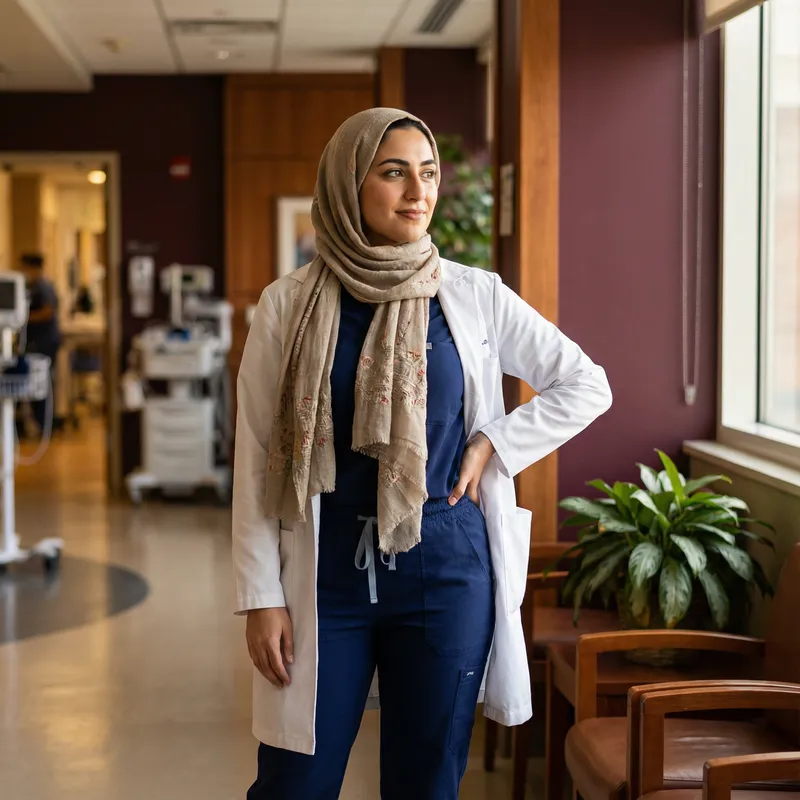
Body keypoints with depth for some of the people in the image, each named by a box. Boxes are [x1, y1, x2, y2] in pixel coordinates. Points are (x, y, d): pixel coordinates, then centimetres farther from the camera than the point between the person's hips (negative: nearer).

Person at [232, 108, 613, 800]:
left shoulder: (473, 295, 1)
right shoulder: (289, 306, -1)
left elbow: (586, 386, 9)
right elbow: (257, 459, 0)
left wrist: (492, 447, -2)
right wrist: (261, 595, -5)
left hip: (446, 567, 1)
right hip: (327, 569, 0)